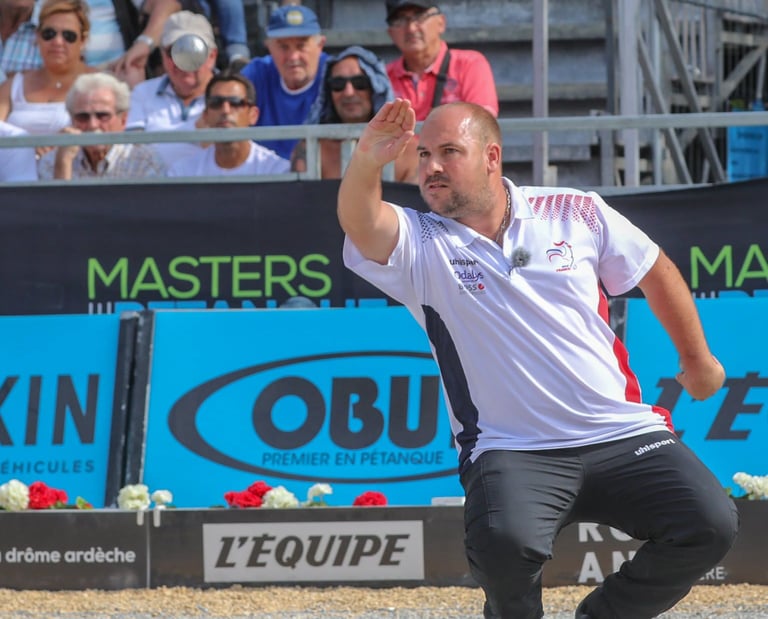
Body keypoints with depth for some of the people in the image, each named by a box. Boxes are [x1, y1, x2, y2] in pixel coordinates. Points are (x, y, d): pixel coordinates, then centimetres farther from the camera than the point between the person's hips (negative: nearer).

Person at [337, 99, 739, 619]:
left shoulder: (576, 214, 5)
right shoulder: (420, 245, 0)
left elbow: (656, 274, 20)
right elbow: (361, 225, -22)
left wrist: (697, 360, 28)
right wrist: (366, 162, -42)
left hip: (624, 436, 2)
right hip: (513, 454, -2)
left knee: (711, 524, -18)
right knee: (504, 541, -33)